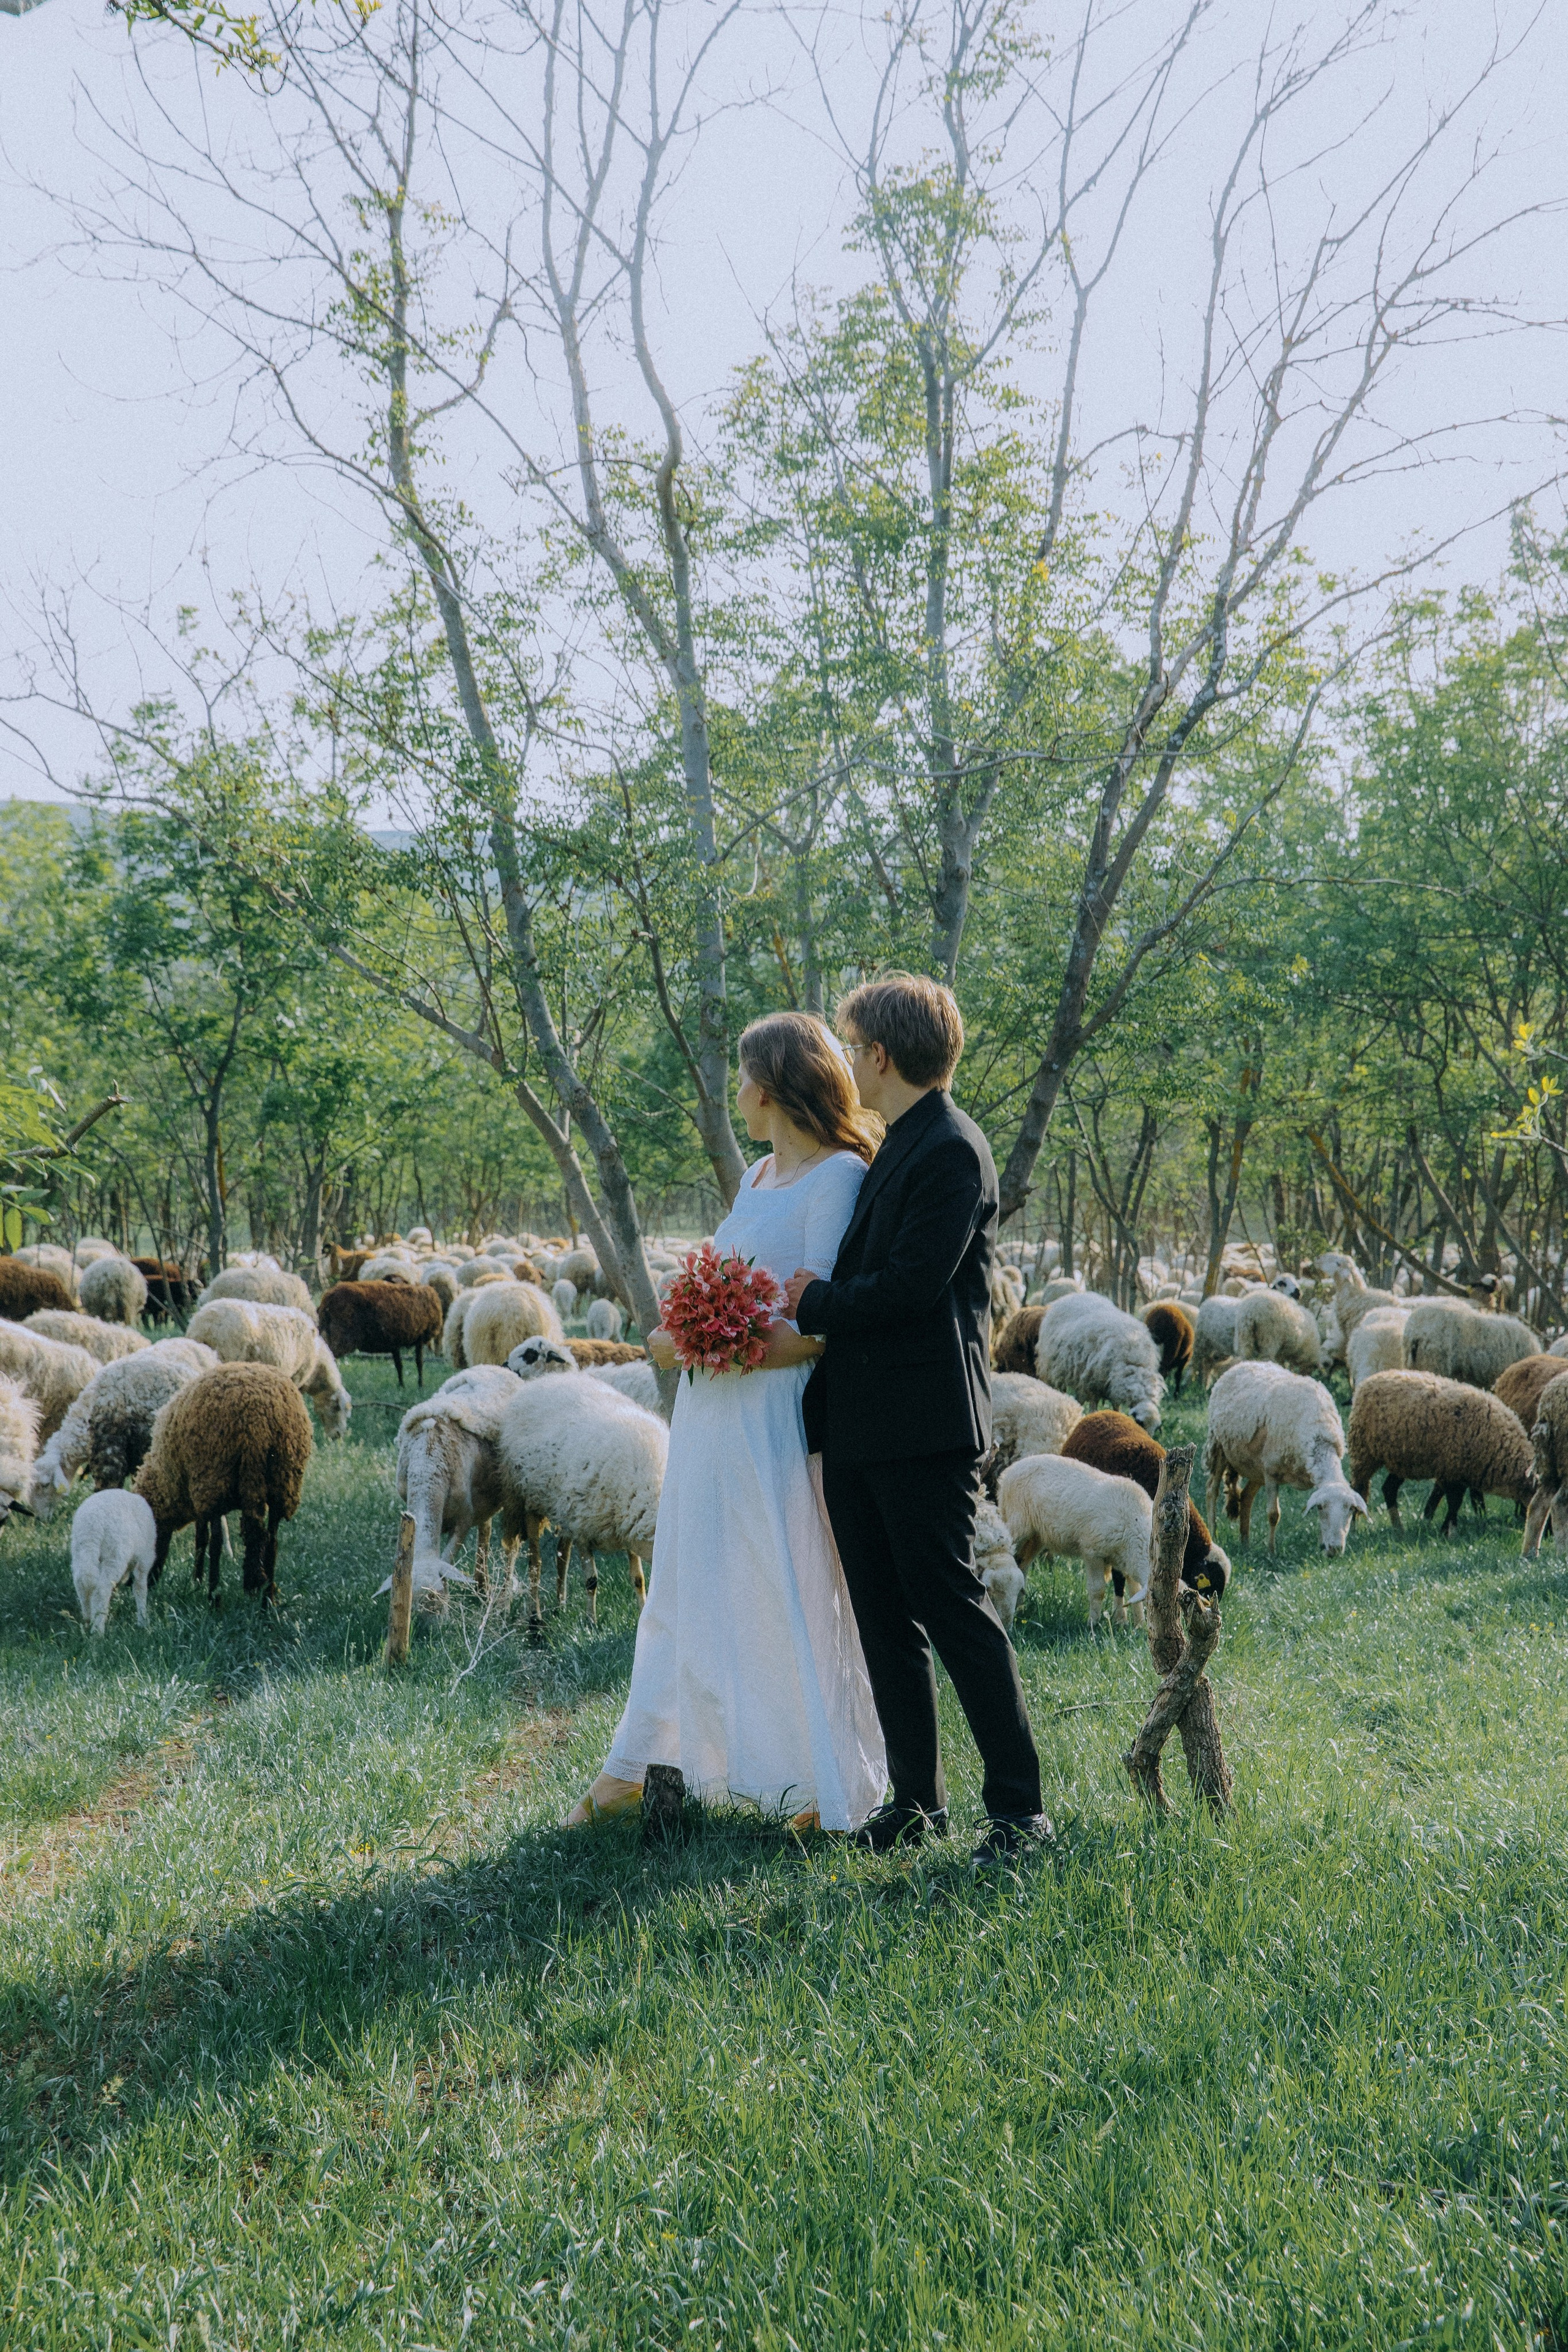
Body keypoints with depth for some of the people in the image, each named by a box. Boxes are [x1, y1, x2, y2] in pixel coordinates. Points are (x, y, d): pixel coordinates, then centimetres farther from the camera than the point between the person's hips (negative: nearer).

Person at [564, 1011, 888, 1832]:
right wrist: (673, 1339, -1)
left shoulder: (838, 1176, -13)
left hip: (775, 1417, -9)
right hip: (711, 1416, 9)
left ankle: (823, 1794, 16)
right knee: (686, 1592, 16)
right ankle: (631, 1770, 27)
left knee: (785, 1600, 1)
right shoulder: (758, 1176, 14)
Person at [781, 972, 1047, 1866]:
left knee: (955, 1610, -4)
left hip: (922, 1426, -10)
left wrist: (815, 1302, -8)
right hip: (861, 1428, 10)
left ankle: (1020, 1807, 6)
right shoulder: (896, 1150, 17)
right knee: (886, 1622, 13)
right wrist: (816, 1297, 5)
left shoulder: (951, 1152, -13)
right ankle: (918, 1799, 22)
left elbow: (911, 1284, -21)